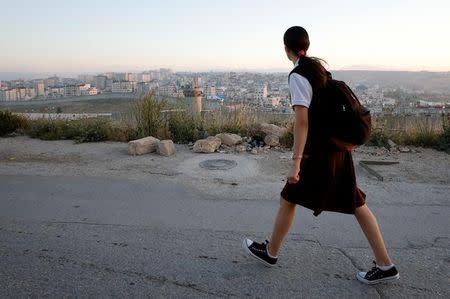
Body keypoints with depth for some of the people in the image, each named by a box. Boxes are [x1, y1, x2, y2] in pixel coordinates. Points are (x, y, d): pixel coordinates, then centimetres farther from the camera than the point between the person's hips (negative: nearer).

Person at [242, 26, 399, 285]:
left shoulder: (298, 75, -15)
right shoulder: (318, 67, 12)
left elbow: (302, 121, -23)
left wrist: (296, 163, -24)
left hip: (320, 150, -8)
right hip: (339, 144, 9)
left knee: (289, 198, 7)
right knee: (356, 203, 11)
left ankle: (271, 252, 24)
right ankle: (385, 265, 17)